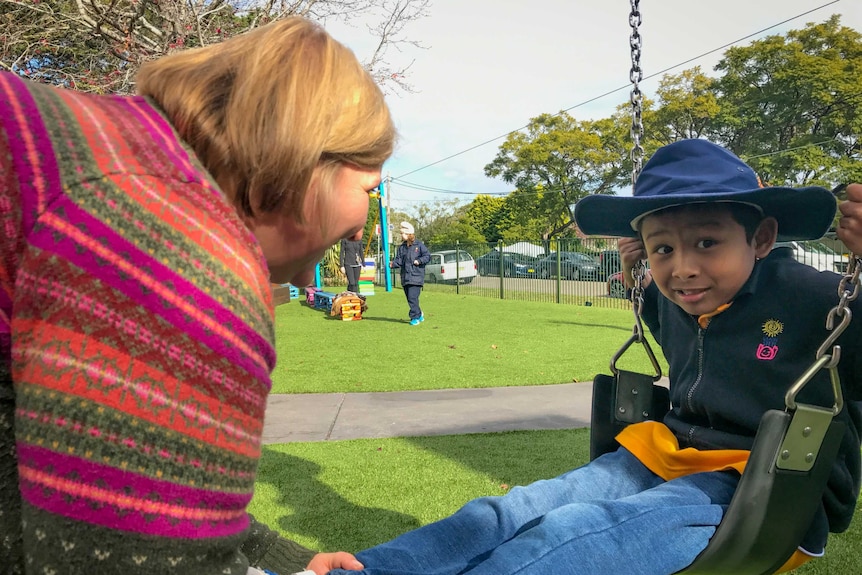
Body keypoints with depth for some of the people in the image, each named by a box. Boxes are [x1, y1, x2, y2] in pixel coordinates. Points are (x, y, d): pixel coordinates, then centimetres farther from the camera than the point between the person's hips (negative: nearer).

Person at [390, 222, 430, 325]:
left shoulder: (419, 245, -3)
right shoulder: (401, 247, 13)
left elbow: (428, 256, -2)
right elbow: (399, 260, 9)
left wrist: (419, 261, -16)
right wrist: (393, 263, -11)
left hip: (416, 277, -6)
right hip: (405, 277, 6)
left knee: (412, 297, -14)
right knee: (409, 298, 11)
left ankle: (415, 317, -6)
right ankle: (419, 314, 29)